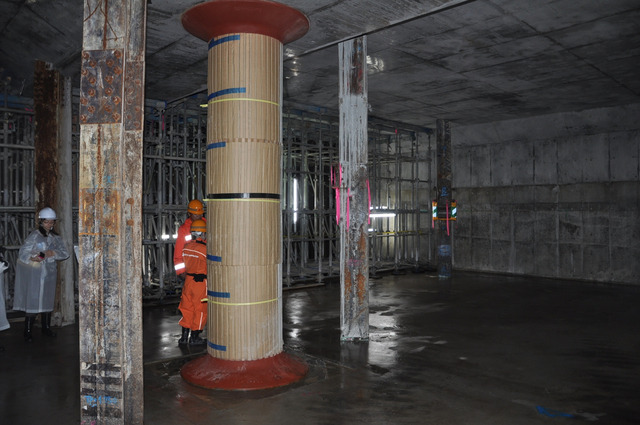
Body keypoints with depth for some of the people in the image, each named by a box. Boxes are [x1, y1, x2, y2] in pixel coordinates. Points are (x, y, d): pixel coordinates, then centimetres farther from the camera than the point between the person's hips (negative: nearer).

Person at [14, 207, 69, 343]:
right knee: (33, 300, -6)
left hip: (49, 273, 5)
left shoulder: (55, 237, 9)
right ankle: (28, 331, 3)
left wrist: (54, 253, -16)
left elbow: (65, 253, 2)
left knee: (48, 300, 10)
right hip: (34, 274, -5)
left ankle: (46, 327, 23)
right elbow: (22, 253, -12)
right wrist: (32, 258, -31)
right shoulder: (34, 236, -7)